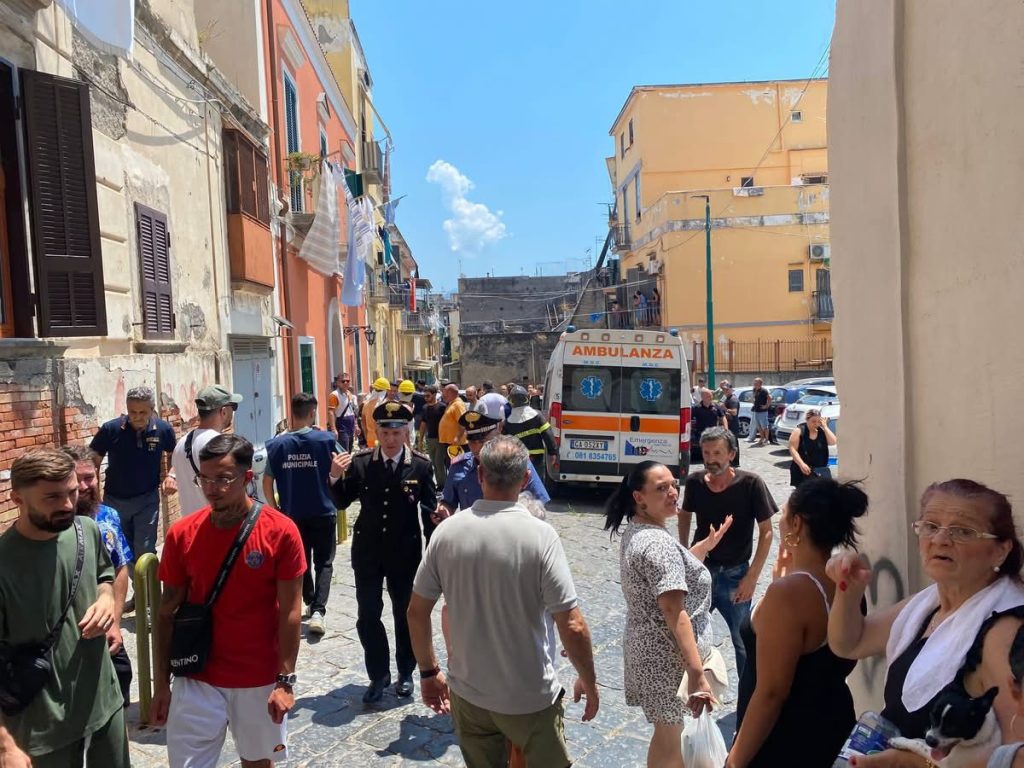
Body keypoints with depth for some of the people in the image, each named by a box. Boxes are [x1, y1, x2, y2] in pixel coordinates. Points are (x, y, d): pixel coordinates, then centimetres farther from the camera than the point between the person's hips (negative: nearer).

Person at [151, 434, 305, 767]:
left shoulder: (281, 531, -13)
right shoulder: (181, 534, -7)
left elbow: (290, 612, -10)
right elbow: (167, 612, 1)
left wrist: (285, 680, -10)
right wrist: (161, 684, 2)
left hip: (261, 678, -1)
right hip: (196, 678, 1)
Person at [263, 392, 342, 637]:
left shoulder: (276, 444, -4)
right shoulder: (325, 439, -9)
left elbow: (267, 482, 0)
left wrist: (274, 508, 13)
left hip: (292, 514, 2)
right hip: (323, 512, -2)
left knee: (301, 561, 19)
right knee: (323, 562, 6)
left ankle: (310, 603, 33)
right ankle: (318, 610, -9)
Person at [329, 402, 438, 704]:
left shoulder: (421, 466, -9)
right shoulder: (360, 462, -6)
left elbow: (429, 511, -4)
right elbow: (343, 502, 0)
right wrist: (335, 477, -19)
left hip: (405, 553, -1)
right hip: (367, 551, 1)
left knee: (405, 614, 13)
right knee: (368, 616, 6)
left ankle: (405, 673, 32)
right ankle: (379, 675, 24)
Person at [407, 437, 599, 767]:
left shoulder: (446, 532, -10)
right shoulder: (540, 536, -20)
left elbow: (416, 612, -1)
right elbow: (573, 628, -19)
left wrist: (429, 672, 13)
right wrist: (589, 682, -2)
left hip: (468, 693, 3)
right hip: (530, 698, -3)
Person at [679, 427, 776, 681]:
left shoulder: (750, 484, -17)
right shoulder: (695, 482, -8)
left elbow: (766, 532, -11)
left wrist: (752, 577, -14)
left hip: (734, 575, -3)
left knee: (744, 642, 8)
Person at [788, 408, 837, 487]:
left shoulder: (822, 431, 7)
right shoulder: (799, 431, -5)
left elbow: (833, 442, -6)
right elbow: (792, 449, -11)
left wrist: (825, 427, -8)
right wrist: (801, 464, -22)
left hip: (820, 471, 3)